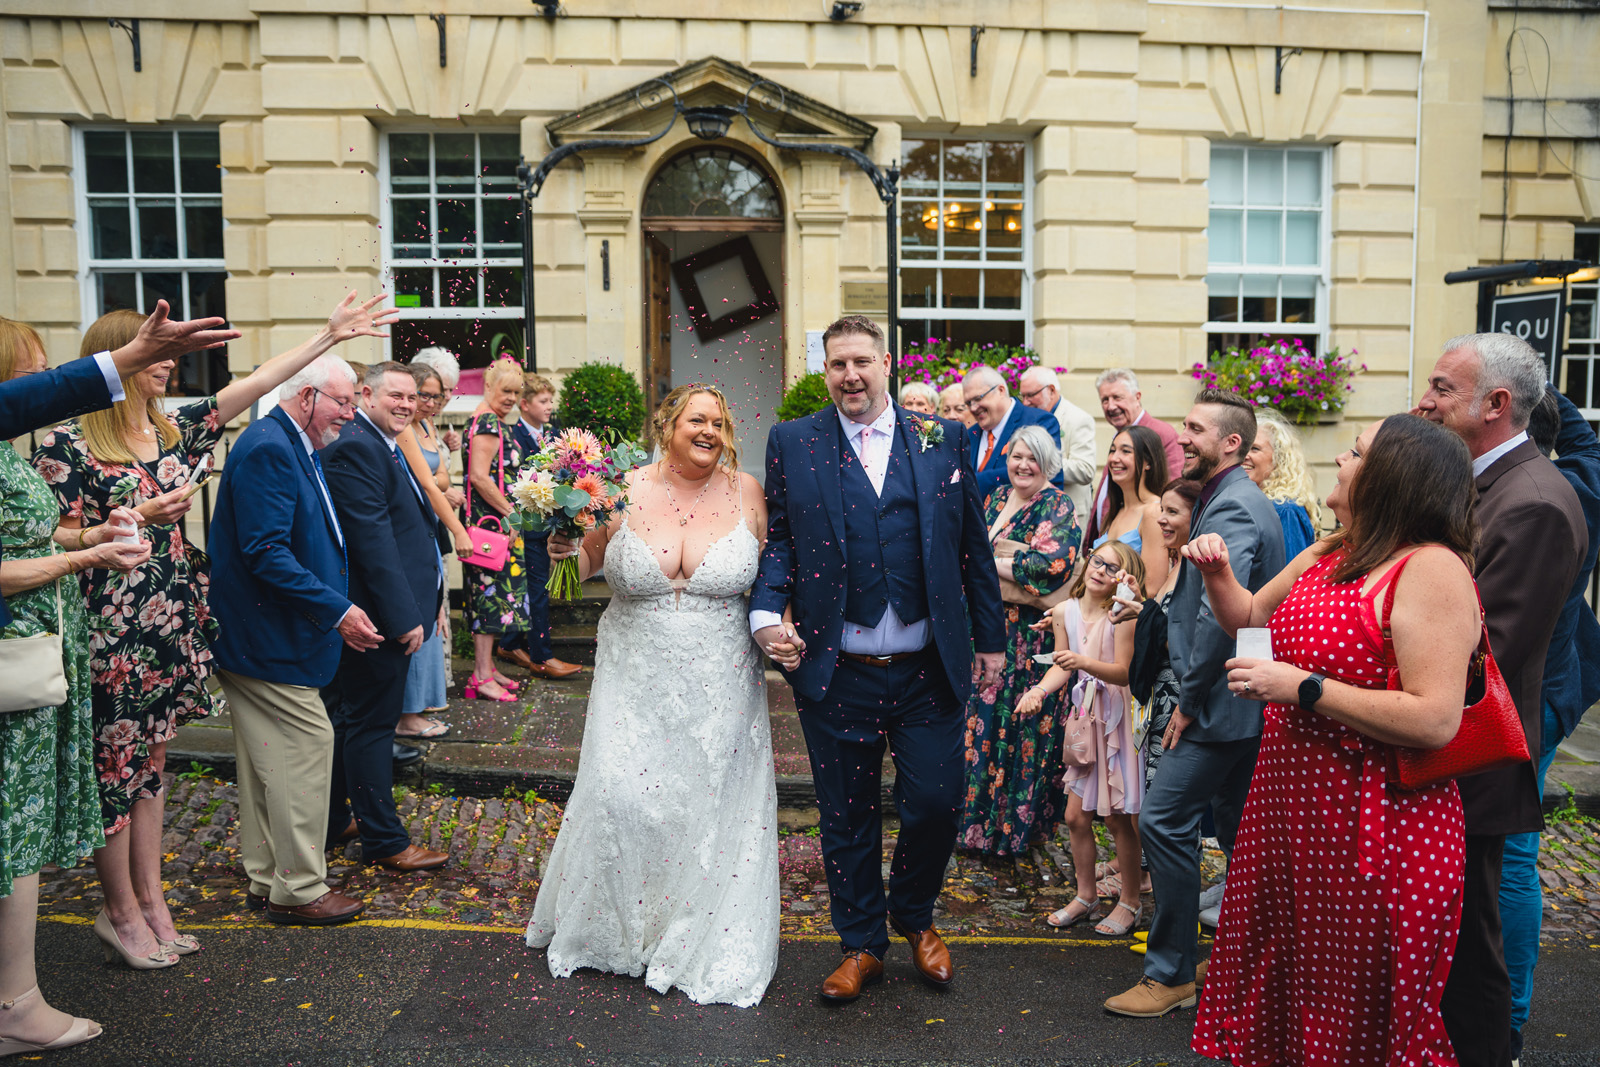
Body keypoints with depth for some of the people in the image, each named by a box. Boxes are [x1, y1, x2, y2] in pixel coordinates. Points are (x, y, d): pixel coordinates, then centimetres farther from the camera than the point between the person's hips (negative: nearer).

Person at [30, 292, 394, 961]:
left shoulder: (175, 431, 8)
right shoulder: (67, 447, -9)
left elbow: (255, 383, 5)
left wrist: (330, 335, 4)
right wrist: (139, 517, -18)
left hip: (171, 628, 6)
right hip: (111, 636, -6)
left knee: (150, 762, 14)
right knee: (113, 768, 4)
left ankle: (150, 898, 25)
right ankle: (122, 911, 20)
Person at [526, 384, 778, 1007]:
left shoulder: (745, 492, -2)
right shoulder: (626, 491, -4)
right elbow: (582, 565, 8)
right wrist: (564, 550, -13)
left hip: (718, 689, 0)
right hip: (635, 681, 0)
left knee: (710, 804, 5)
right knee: (619, 793, -4)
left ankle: (704, 943, 27)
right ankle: (611, 929, 25)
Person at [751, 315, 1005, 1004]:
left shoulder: (940, 439, 5)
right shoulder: (792, 443, 4)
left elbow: (972, 546, 8)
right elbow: (778, 539, 3)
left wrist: (990, 638, 8)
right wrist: (766, 612, -14)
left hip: (928, 672, 1)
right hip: (836, 674, 0)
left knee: (936, 805, 6)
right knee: (847, 819, 11)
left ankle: (915, 918, 36)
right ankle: (861, 943, 33)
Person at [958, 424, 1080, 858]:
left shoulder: (1058, 506, -6)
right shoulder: (996, 498, 14)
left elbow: (1055, 563, -19)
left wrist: (994, 563, -12)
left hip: (1032, 632, -6)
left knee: (1025, 725, 0)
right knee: (982, 718, 8)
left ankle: (1018, 823, 13)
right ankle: (977, 817, 22)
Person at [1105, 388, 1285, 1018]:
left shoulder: (1231, 508, -17)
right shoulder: (1236, 501, 16)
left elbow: (1221, 612, -26)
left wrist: (1190, 698, -18)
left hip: (1219, 703, -10)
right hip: (1243, 702, 10)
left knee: (1164, 821, -6)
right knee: (1238, 829, 17)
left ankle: (1171, 973, 5)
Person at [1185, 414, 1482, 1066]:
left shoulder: (1431, 569, -17)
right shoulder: (1326, 557, 10)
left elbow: (1435, 720, -25)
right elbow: (1248, 618, 24)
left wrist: (1301, 687, -23)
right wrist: (1216, 574, 4)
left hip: (1374, 827, -8)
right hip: (1291, 802, 8)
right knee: (1276, 987, 19)